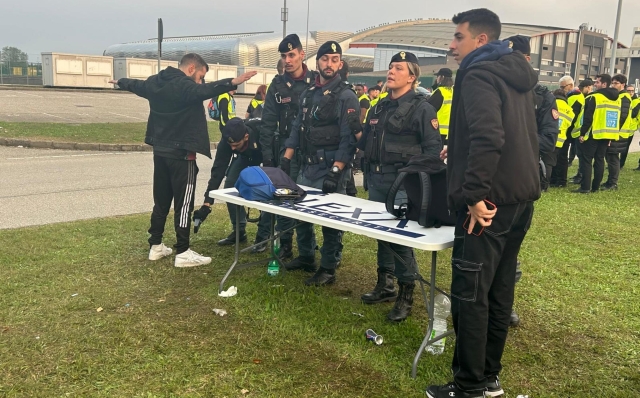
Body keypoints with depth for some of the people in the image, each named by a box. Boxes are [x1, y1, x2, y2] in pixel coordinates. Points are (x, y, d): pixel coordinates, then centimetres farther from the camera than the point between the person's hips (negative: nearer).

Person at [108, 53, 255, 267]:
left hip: (160, 150, 9)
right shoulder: (185, 86, -18)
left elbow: (136, 85, 30)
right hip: (181, 154, -8)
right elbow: (206, 90, -39)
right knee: (183, 203, -3)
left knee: (161, 201, 16)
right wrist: (232, 82, -52)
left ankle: (156, 246, 24)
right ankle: (183, 253, 1)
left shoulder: (154, 82, 10)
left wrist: (120, 81, 52)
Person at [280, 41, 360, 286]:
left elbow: (348, 138, -14)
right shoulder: (308, 93, 13)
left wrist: (335, 171, -21)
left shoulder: (346, 96, -8)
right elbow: (298, 127, 16)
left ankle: (328, 269, 10)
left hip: (331, 169, -7)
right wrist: (287, 157, 8)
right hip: (307, 166, 7)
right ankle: (306, 257, 30)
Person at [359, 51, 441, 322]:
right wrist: (368, 173, 19)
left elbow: (433, 149, -10)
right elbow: (366, 143, 24)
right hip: (377, 180, 7)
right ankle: (385, 284, 27)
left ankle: (406, 296, 6)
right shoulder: (379, 108, 16)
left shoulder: (422, 109, -6)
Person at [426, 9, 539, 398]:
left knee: (469, 294, -2)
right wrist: (460, 150, 26)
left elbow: (488, 138, -26)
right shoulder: (518, 75, 18)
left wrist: (475, 194, -23)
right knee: (499, 291, 14)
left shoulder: (478, 75, -11)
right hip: (520, 197, 10)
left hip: (490, 201, -10)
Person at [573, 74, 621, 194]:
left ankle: (585, 187, -6)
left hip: (593, 134, -7)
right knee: (599, 160, 12)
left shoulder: (595, 97, -12)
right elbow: (617, 118, 17)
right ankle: (595, 187, 14)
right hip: (607, 135, 7)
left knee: (586, 159, -2)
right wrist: (611, 135, 20)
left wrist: (582, 133, -9)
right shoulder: (617, 99, 13)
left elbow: (588, 118, -15)